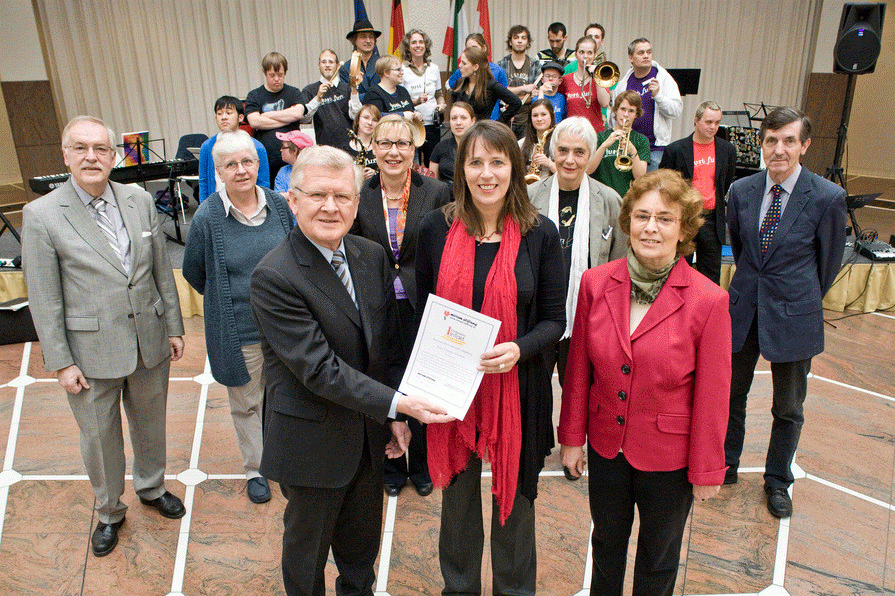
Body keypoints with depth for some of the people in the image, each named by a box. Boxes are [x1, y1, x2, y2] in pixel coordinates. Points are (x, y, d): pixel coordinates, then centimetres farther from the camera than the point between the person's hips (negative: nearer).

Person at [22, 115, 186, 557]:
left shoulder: (140, 201, -1)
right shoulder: (41, 215, -11)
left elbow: (162, 270, 6)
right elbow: (44, 299, -9)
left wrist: (174, 326, 7)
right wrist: (60, 362, -8)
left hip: (149, 343, 3)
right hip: (92, 354, -3)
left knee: (150, 423, 21)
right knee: (99, 437, 15)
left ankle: (152, 488, 47)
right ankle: (109, 512, 39)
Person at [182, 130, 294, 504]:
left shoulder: (278, 206, -4)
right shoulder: (207, 217, -13)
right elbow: (193, 272, 1)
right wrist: (226, 299, 7)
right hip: (237, 329, -2)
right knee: (247, 403, 14)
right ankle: (254, 469, 34)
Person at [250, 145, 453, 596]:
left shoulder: (373, 256, -2)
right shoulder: (273, 277, -23)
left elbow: (387, 339, 4)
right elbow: (319, 368, -26)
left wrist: (395, 417, 0)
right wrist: (395, 402, -29)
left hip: (369, 436, 6)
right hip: (312, 441, -5)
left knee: (362, 545, 27)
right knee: (307, 548, 20)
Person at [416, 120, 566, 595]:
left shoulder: (540, 233, -7)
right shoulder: (436, 228, -3)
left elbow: (554, 319, -4)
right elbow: (423, 312, 4)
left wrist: (519, 349, -23)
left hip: (516, 389, -1)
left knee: (513, 497, 16)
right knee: (457, 495, 20)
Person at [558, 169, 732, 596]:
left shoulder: (708, 301, -18)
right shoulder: (595, 283, -10)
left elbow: (712, 396, -11)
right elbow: (578, 369, -1)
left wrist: (707, 470, -4)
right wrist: (571, 436, 3)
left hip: (669, 457, -2)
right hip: (606, 445, 3)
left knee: (658, 559, 22)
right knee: (606, 544, 26)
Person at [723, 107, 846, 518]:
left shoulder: (828, 198, -12)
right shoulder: (741, 191, -2)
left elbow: (830, 261, 1)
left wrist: (804, 298, 11)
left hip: (794, 314, -2)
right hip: (743, 308, 3)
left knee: (788, 408, 13)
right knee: (730, 395, 14)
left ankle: (778, 481, 34)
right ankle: (726, 466, 36)